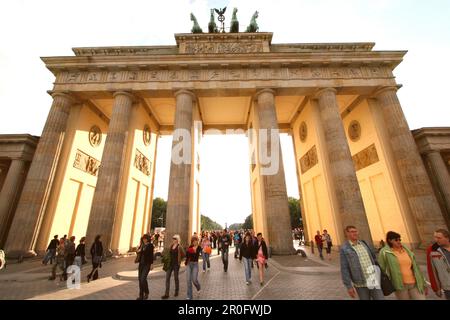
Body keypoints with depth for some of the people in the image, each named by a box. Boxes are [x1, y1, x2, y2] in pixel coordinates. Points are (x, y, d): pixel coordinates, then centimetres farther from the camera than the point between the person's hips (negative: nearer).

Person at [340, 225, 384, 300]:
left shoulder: (363, 243, 5)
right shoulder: (344, 249, -11)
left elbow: (373, 257, 17)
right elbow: (344, 269, -11)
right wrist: (349, 286, -13)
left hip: (373, 280, 4)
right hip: (360, 283, -4)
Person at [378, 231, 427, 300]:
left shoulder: (406, 250, 5)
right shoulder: (385, 252, -11)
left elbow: (415, 267, 11)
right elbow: (381, 269, -8)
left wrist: (423, 284, 11)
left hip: (414, 284, 4)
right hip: (400, 285, -4)